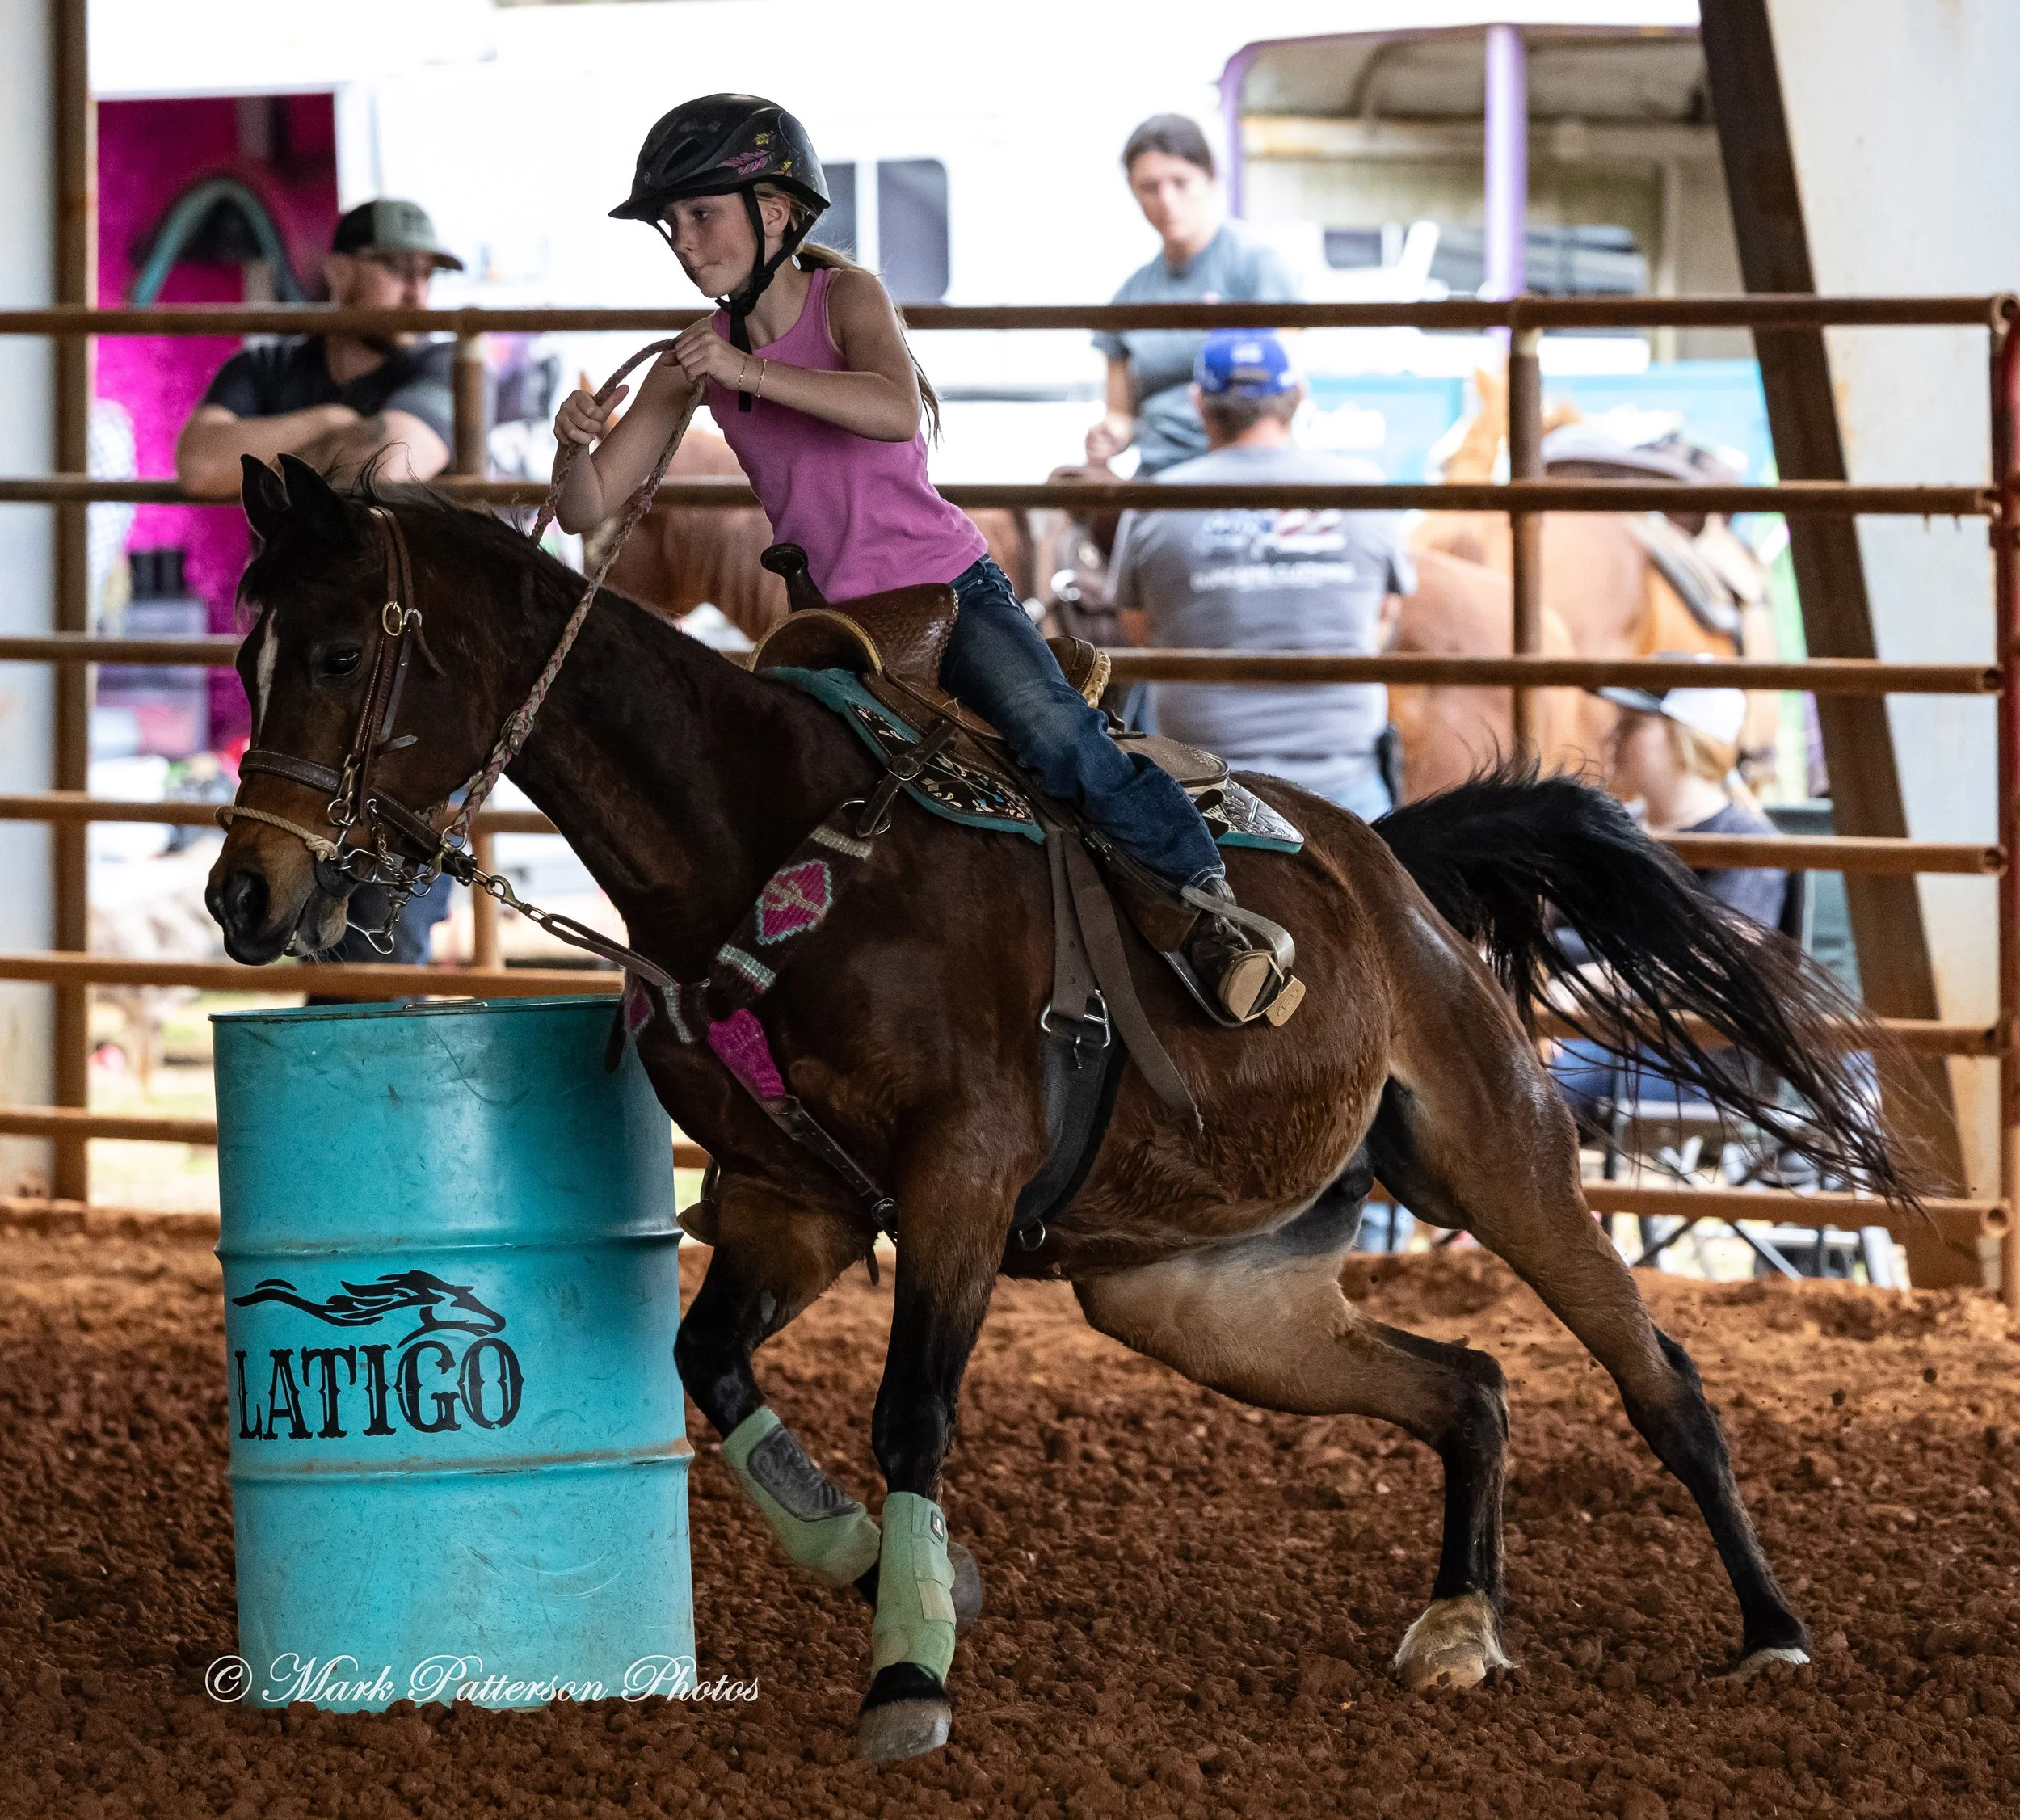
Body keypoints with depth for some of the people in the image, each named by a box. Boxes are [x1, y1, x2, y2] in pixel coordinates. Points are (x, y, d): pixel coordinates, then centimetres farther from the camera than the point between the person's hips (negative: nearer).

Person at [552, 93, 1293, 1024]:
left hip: (951, 590, -5)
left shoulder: (846, 298, -10)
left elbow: (897, 412, -32)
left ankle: (1212, 903, -24)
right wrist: (576, 445, -21)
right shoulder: (694, 360, 2)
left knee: (1052, 732, -29)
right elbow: (586, 510, 2)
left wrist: (751, 373, -34)